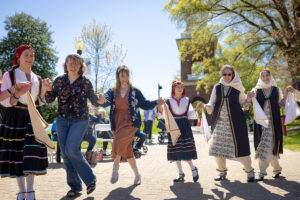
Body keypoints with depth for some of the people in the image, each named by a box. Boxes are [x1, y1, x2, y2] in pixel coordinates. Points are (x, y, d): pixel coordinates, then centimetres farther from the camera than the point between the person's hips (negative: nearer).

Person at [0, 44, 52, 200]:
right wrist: (19, 93, -21)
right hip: (15, 118, -2)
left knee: (32, 153, -7)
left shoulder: (37, 79, 14)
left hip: (33, 118, 2)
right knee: (16, 153, 1)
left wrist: (44, 90, -3)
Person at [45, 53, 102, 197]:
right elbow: (50, 99, 6)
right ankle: (75, 187, 18)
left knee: (71, 149, -17)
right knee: (65, 153, 5)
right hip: (62, 120, 4)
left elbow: (93, 100, 3)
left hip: (80, 120, -4)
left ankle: (90, 178, 5)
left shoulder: (85, 82, 1)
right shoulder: (59, 80, 7)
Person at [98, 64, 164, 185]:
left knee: (118, 142, -27)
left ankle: (115, 169, -8)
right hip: (117, 123, 3)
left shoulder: (135, 91, 1)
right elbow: (106, 102, -13)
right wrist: (102, 101, -37)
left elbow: (145, 105, 7)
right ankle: (137, 175, 26)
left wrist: (156, 102, -10)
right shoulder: (112, 92, 5)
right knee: (127, 150, 9)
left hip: (130, 122, -3)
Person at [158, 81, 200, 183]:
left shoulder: (187, 100, 11)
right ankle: (180, 173, 13)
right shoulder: (169, 101, 8)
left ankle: (193, 168, 14)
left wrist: (196, 109, -8)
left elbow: (190, 115, 7)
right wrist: (160, 106, -14)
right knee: (176, 150, 2)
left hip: (185, 126, -1)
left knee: (186, 148, -9)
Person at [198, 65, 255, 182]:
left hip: (235, 122, -2)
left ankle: (249, 171, 18)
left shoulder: (238, 88, 5)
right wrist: (205, 106, -10)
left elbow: (243, 104, 10)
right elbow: (212, 105, 10)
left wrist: (248, 100, -11)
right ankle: (222, 171, 22)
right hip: (219, 122, 2)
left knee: (239, 147, -3)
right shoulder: (217, 88, 9)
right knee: (217, 147, 2)